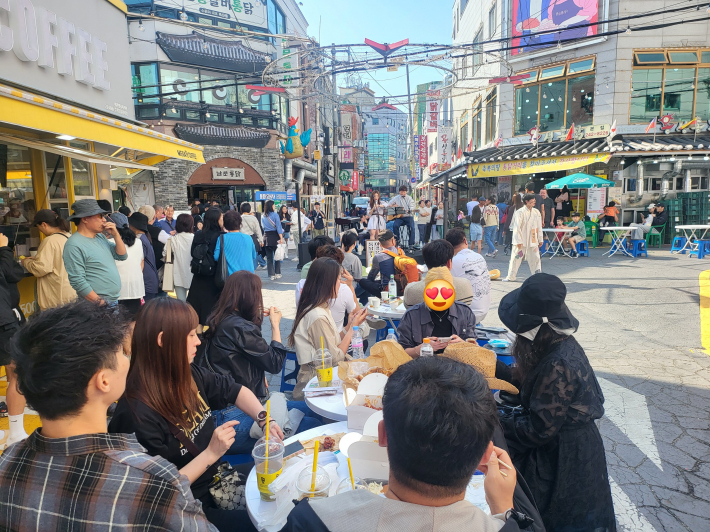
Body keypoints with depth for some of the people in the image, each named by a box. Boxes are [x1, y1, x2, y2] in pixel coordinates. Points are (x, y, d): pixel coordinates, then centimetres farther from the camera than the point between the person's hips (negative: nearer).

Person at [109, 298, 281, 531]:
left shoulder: (189, 375, -8)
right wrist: (211, 453, -28)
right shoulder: (137, 414, -30)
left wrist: (264, 419, -7)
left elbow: (233, 390, 9)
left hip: (216, 477, 7)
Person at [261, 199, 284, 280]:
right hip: (275, 237, -4)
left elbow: (263, 227, 11)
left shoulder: (263, 217, 6)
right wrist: (281, 238, -12)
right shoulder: (275, 215, -8)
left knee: (269, 257, 8)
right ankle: (277, 273, 11)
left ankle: (271, 275, 8)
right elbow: (278, 227, -11)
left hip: (267, 237, 4)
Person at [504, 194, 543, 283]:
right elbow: (517, 228, -11)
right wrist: (519, 241, -15)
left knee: (535, 258, 5)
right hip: (521, 241, -4)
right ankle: (511, 277, 15)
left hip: (532, 241, 4)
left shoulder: (536, 212, 7)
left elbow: (539, 227, 12)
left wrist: (540, 239, 10)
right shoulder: (520, 212, -8)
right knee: (516, 258, 3)